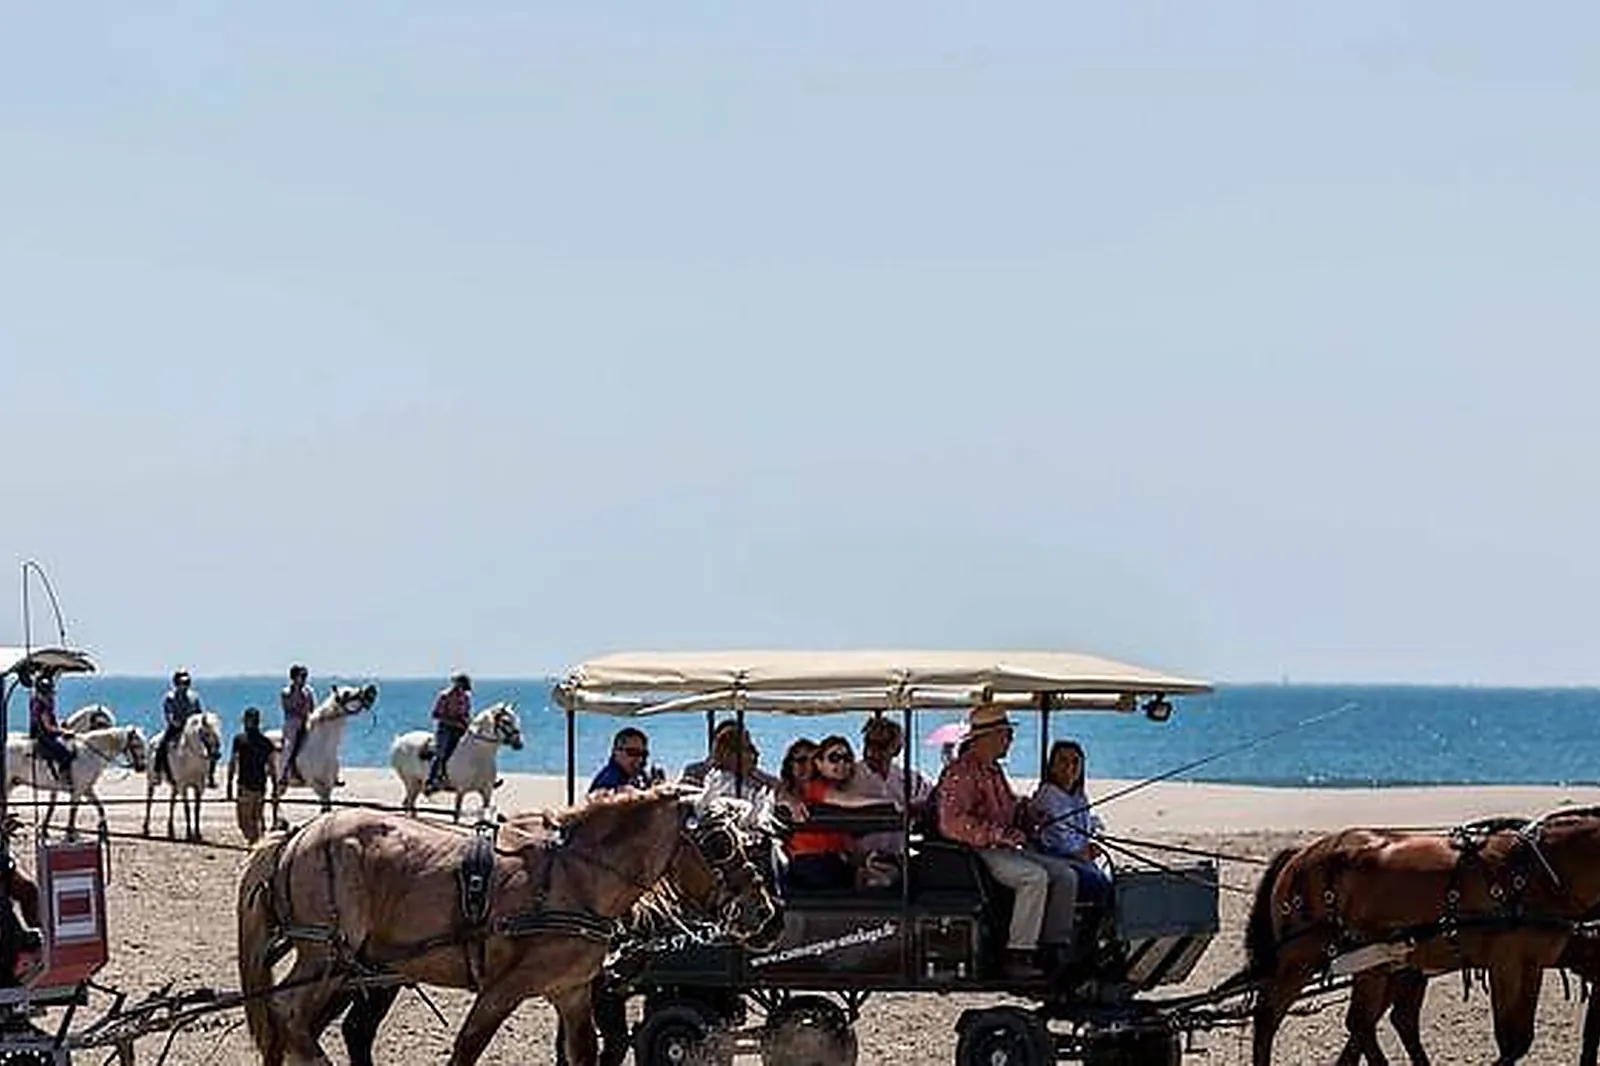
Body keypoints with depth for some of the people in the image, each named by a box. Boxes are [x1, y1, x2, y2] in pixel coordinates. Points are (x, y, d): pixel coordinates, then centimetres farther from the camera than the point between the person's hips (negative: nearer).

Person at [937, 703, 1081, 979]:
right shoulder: (961, 773, -11)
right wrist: (1000, 834, -25)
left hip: (1004, 849, 10)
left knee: (1065, 874, -2)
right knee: (1035, 876, -30)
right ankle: (1018, 957, -30)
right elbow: (952, 823, -22)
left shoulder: (994, 772, 21)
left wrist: (1023, 813, 6)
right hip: (976, 853, -10)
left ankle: (1054, 950, -3)